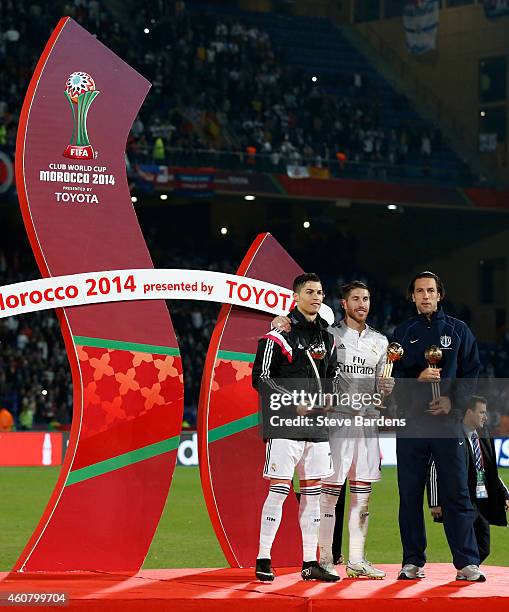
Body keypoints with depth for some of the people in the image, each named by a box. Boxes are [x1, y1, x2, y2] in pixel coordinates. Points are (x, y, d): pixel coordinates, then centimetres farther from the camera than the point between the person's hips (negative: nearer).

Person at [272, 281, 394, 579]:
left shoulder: (380, 341, 16)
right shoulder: (328, 335, 1)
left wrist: (387, 387, -1)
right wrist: (280, 324, -22)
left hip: (368, 420, 5)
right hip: (337, 420, -5)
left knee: (362, 495, 7)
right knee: (329, 492, -6)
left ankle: (357, 560, 12)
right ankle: (325, 560, -2)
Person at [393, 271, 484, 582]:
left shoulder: (458, 330, 10)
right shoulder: (403, 332, 12)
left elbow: (471, 371, 6)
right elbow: (392, 375, 7)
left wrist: (453, 401, -8)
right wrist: (418, 378, -12)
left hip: (448, 420, -1)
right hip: (411, 421, 1)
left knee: (457, 492, -4)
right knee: (410, 494, 2)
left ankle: (467, 563, -4)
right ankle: (413, 562, 7)